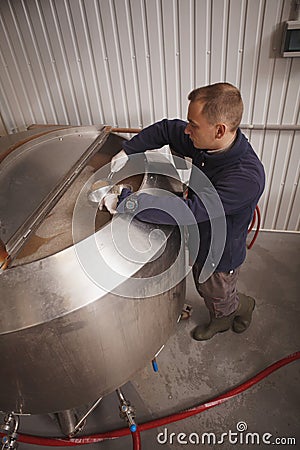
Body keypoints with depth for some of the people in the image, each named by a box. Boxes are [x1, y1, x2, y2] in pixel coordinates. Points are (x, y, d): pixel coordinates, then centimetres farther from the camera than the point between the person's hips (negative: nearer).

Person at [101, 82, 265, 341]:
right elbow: (165, 129, -1)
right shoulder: (204, 142, -17)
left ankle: (245, 306, 58)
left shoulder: (247, 178, -40)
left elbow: (187, 210, -45)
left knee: (220, 299, 23)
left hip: (220, 256, -7)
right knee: (205, 291, 32)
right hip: (197, 241, 7)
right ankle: (220, 321, 62)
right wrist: (126, 152, -13)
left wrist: (122, 201, -41)